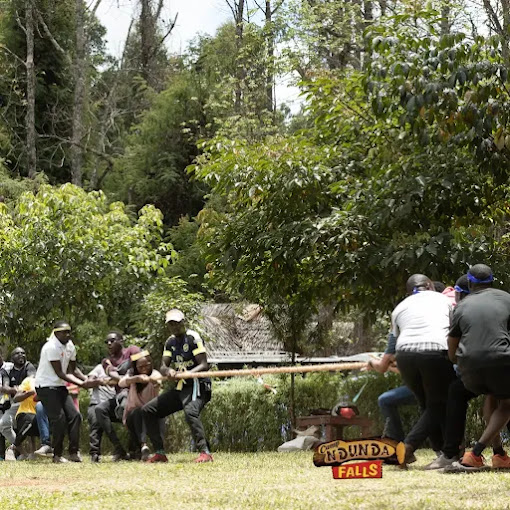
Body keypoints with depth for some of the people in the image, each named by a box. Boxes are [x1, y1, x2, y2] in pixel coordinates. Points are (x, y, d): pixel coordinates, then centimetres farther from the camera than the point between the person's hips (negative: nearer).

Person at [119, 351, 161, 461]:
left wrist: (152, 380, -57)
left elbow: (157, 382, -31)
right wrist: (136, 379, -46)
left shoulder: (155, 374, -6)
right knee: (137, 412, -33)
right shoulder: (132, 373, -1)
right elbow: (121, 383, -24)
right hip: (132, 414, 1)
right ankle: (143, 445, -46)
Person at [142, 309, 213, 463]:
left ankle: (205, 452, -40)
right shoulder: (170, 342, 12)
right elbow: (163, 366, 4)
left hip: (197, 385, -9)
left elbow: (204, 365, -17)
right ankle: (160, 453, 8)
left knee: (190, 411, -38)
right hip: (180, 388, 9)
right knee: (148, 410, 7)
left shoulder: (193, 338, -10)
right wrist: (168, 371, -21)